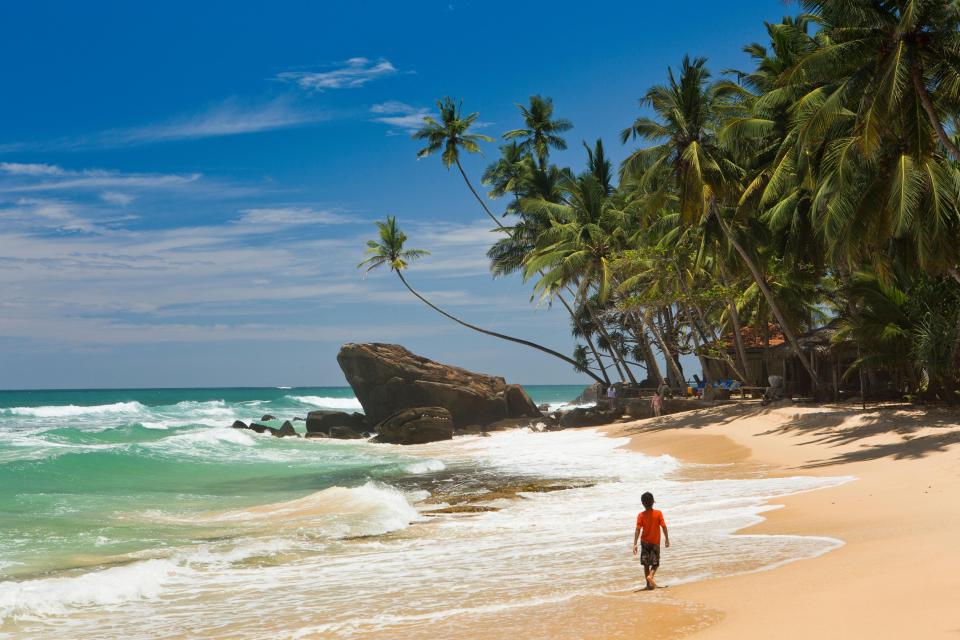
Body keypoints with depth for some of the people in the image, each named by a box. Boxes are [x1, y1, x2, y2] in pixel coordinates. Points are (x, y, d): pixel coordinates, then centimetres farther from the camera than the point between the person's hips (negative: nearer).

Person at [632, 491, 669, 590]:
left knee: (646, 564, 12)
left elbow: (638, 530, -14)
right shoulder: (658, 513, -9)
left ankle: (649, 584, 11)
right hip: (655, 542, -1)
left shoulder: (641, 515, -9)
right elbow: (664, 527, -9)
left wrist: (635, 544, -14)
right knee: (655, 563, 9)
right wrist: (667, 539, 3)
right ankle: (651, 575, -19)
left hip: (644, 542, 1)